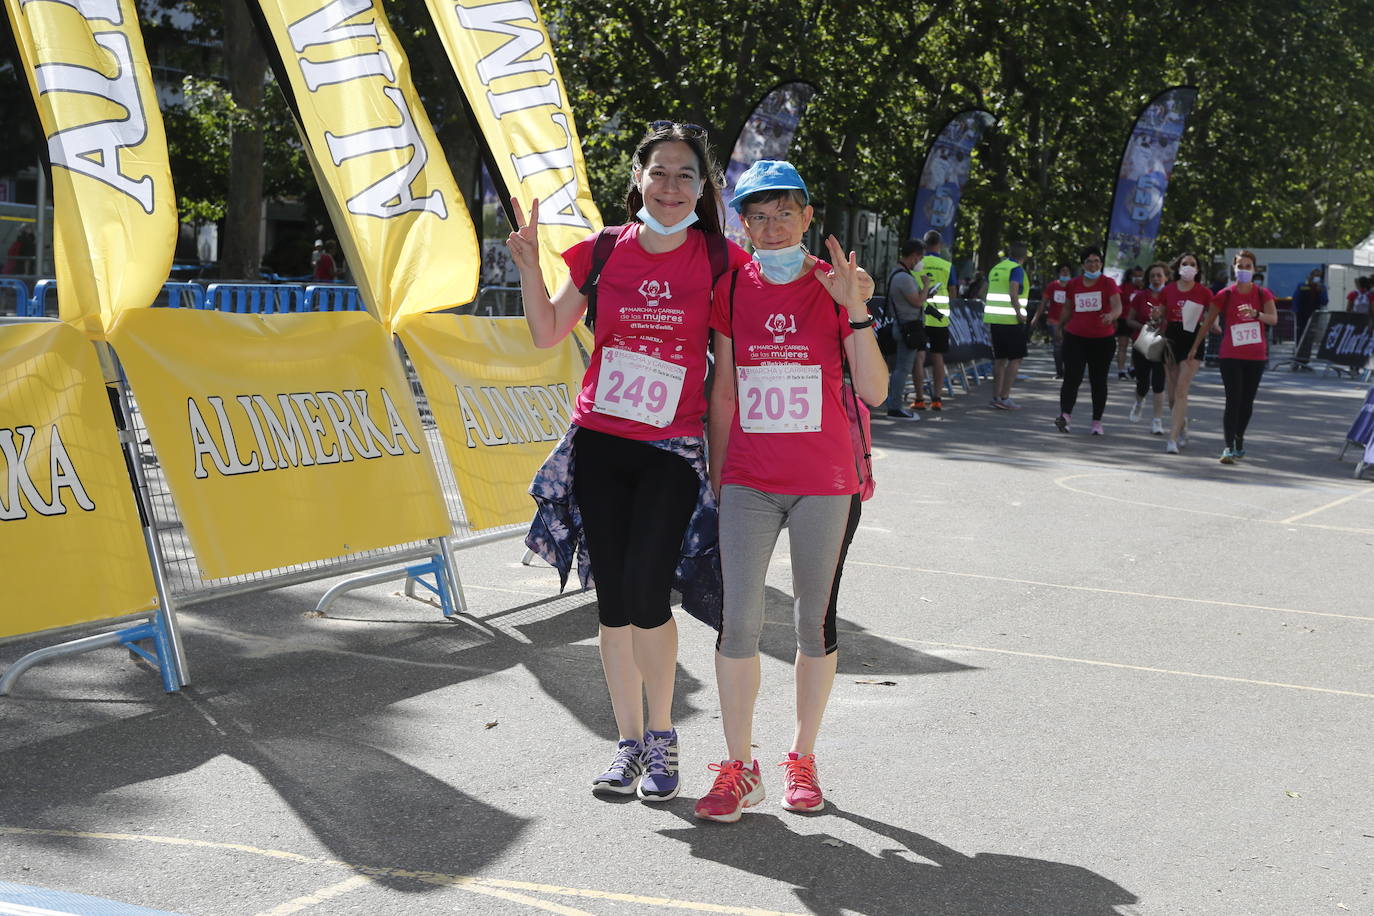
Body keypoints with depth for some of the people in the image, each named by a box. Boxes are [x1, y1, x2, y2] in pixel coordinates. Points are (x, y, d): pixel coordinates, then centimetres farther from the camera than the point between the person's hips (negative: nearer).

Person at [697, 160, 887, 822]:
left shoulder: (837, 287, -1)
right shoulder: (732, 289, 4)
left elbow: (874, 391, -7)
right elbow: (723, 393, 9)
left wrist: (855, 308, -18)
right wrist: (716, 478, 9)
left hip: (824, 483, -1)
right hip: (748, 482, 1)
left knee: (815, 620, 9)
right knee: (738, 620, -6)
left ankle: (802, 760, 23)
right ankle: (738, 768, 5)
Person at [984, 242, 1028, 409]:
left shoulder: (995, 269, 15)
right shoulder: (1016, 269, -8)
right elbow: (1013, 292, -22)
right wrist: (1019, 312, -17)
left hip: (994, 320, 7)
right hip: (1011, 320, -7)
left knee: (1000, 359, 13)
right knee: (1015, 359, -2)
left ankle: (996, 397, 12)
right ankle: (1004, 398, -9)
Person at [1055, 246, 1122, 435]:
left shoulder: (1108, 283, -3)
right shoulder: (1073, 284, 5)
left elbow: (1117, 306, -17)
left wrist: (1111, 315, -38)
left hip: (1102, 339, -1)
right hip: (1075, 338, 1)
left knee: (1098, 381, 8)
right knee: (1072, 378, -14)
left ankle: (1097, 421, 15)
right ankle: (1065, 415, -22)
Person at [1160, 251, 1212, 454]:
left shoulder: (1204, 293, -1)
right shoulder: (1168, 290, 5)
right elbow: (1162, 317, 14)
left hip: (1193, 340, -3)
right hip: (1171, 340, 3)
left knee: (1181, 391, -14)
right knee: (1172, 393, 8)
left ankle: (1173, 439, -17)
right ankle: (1182, 429, 35)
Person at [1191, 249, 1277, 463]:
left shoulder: (1262, 294, 2)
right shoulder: (1225, 295, 0)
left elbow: (1274, 319, -13)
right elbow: (1207, 323, 5)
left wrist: (1256, 314, -33)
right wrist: (1195, 347, 3)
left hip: (1256, 356, 2)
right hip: (1231, 356, -2)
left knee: (1247, 401, 9)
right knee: (1233, 400, -11)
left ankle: (1239, 439, 28)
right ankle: (1229, 447, -14)